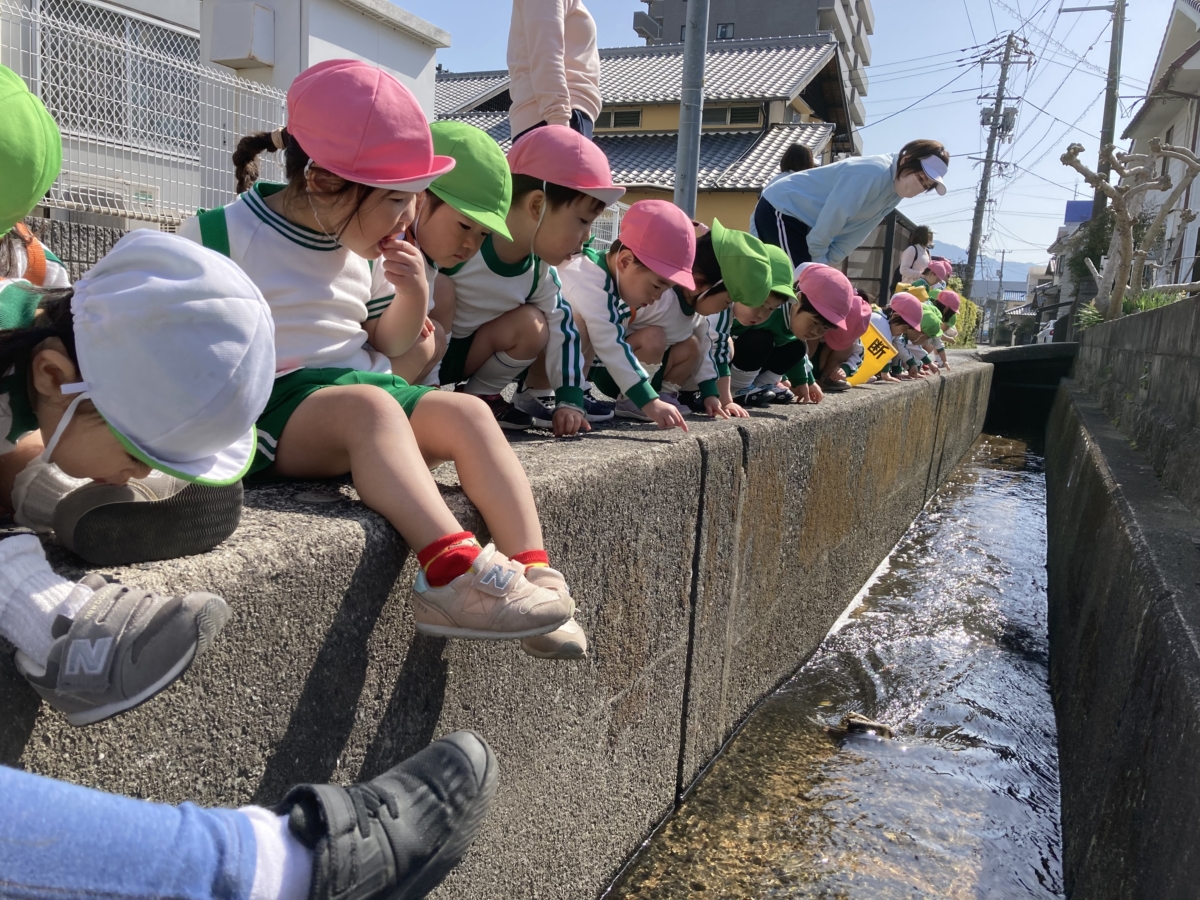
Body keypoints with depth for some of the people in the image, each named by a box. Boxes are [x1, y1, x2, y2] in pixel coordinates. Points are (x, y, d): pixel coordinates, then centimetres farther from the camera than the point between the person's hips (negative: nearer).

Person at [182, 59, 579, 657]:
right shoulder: (220, 237, -6)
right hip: (269, 408, -6)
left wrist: (412, 295, -1)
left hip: (361, 384, 6)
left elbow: (388, 345, 19)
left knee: (466, 412, -18)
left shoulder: (366, 248, 13)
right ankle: (452, 569, -46)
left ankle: (536, 572, -24)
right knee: (370, 404, -36)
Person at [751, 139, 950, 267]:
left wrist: (825, 263, -3)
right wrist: (818, 263, -13)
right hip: (780, 209, -9)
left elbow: (855, 232, 4)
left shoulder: (895, 191, 4)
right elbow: (829, 220, -24)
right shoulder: (874, 173, -25)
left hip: (799, 218, 9)